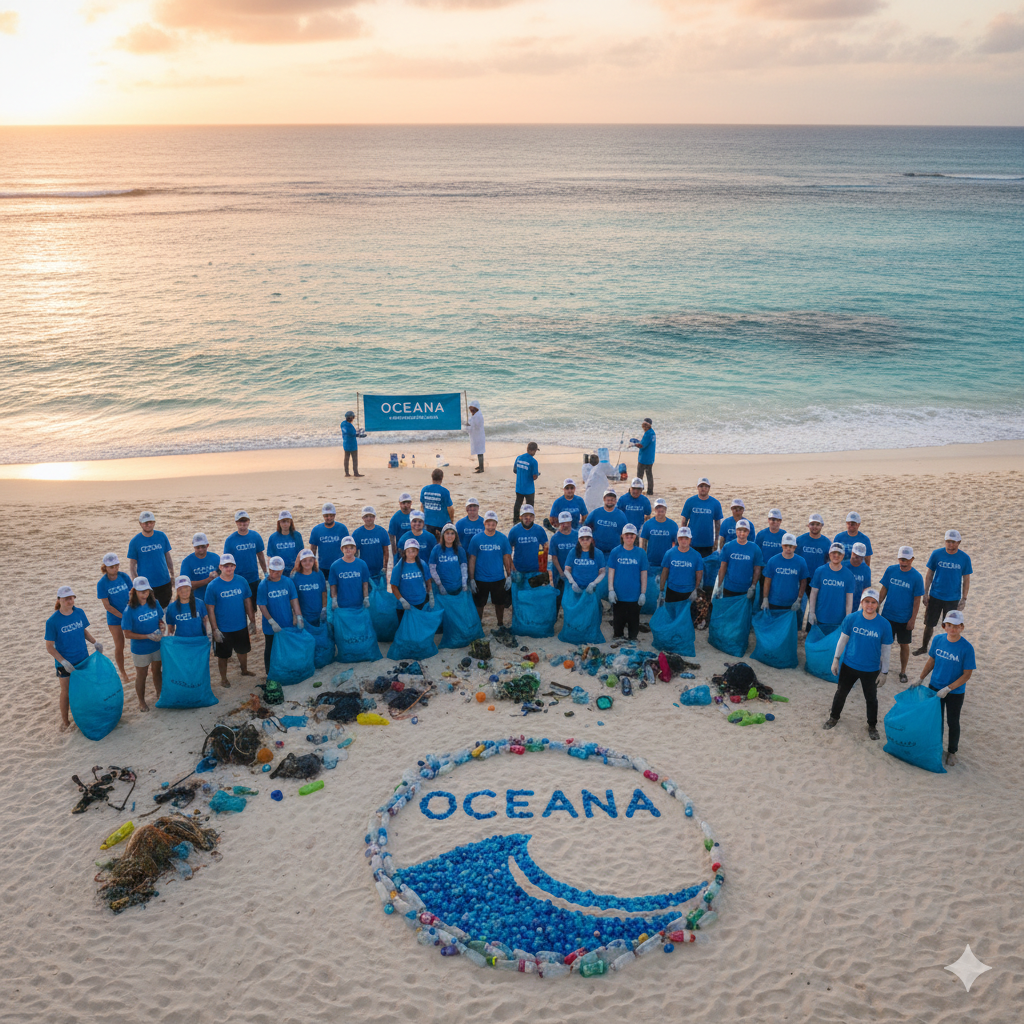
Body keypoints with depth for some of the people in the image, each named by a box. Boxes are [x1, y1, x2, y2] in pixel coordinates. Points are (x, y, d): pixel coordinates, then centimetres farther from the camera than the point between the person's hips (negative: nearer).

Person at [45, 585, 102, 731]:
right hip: (65, 663, -3)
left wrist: (95, 643, -5)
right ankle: (65, 721, 29)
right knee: (66, 692, 11)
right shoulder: (53, 621, -19)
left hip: (83, 659, 3)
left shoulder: (79, 613, -7)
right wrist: (64, 662, -21)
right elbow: (50, 647, -14)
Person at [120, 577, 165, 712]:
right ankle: (141, 701, 34)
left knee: (157, 671, 20)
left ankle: (159, 695, 41)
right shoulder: (130, 610, -21)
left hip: (157, 646, 4)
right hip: (140, 649, -4)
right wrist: (148, 636, -25)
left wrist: (162, 625, -16)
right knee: (141, 675, 15)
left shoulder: (154, 603, -7)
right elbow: (127, 634, -18)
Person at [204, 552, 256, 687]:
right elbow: (210, 609, -12)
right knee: (223, 655, 12)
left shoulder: (242, 581, -5)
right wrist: (215, 629, -13)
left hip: (241, 627, 3)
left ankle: (244, 670, 48)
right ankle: (223, 678, 33)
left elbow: (248, 601, 4)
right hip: (223, 629, -3)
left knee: (243, 650, 23)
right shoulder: (213, 586, -15)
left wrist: (252, 621, 5)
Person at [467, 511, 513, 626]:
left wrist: (509, 576, 0)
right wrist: (471, 579, -5)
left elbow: (507, 557, 2)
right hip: (480, 580, -1)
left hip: (499, 579, 1)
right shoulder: (476, 539, -7)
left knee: (500, 603, 15)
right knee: (479, 604, 11)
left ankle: (500, 625, 35)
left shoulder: (503, 538, -4)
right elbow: (472, 560, -4)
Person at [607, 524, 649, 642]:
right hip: (618, 595, 0)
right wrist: (611, 590, -5)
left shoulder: (641, 552, 0)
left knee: (634, 621, 8)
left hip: (634, 596, 0)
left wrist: (643, 593, -1)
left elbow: (644, 574, 2)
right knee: (618, 620, 11)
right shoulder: (615, 552, -1)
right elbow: (611, 572, 1)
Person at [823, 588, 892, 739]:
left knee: (871, 698, 15)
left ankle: (872, 726, 38)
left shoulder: (884, 624, -15)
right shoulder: (851, 618, -13)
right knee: (841, 692, 18)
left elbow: (885, 650, -6)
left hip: (871, 670, -1)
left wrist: (884, 672, -2)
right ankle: (834, 718, 41)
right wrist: (836, 659, 2)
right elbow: (843, 640, -1)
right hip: (849, 665, 1)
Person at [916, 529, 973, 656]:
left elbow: (966, 580, 0)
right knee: (929, 624, 10)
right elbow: (929, 575, 1)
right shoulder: (936, 554, -7)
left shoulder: (965, 558, -7)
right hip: (935, 596, 1)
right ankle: (924, 647, 28)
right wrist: (925, 593, 0)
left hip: (953, 599, -1)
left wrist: (964, 599, -3)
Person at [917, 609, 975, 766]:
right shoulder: (938, 640, -9)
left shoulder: (966, 648, -21)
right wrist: (920, 679, 4)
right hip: (935, 687, 3)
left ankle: (952, 751, 33)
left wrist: (948, 689, -20)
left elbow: (967, 674, -17)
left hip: (955, 693, -3)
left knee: (953, 723, 13)